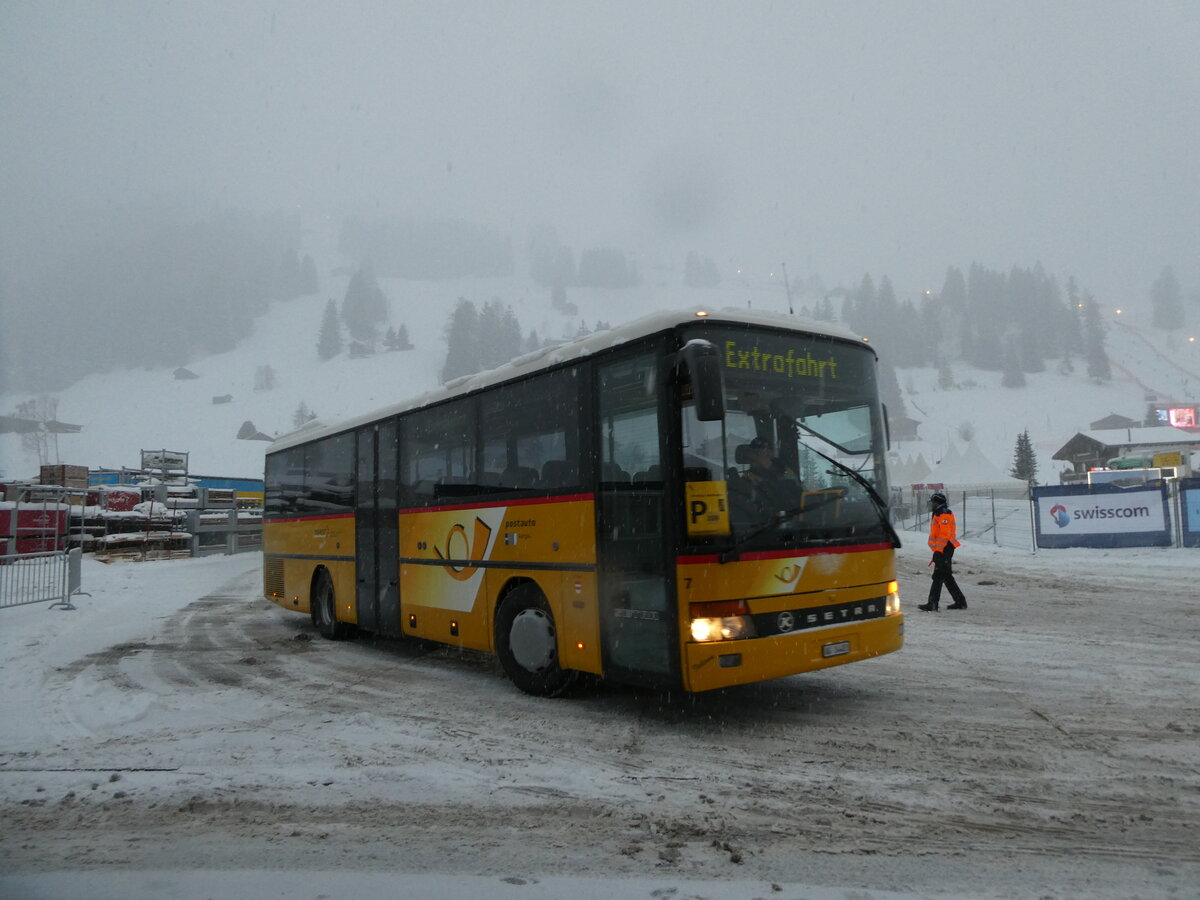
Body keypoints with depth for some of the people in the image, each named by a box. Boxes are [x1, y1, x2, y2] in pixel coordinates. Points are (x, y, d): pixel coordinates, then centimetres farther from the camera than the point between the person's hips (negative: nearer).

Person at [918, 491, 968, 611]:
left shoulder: (944, 514, -14)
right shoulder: (938, 514, 19)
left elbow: (945, 535, -21)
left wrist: (938, 551, -23)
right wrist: (937, 551, 26)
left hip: (944, 550, -11)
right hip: (943, 550, 11)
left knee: (938, 577, -10)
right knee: (947, 577, 14)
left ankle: (932, 604, -11)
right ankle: (960, 601, 20)